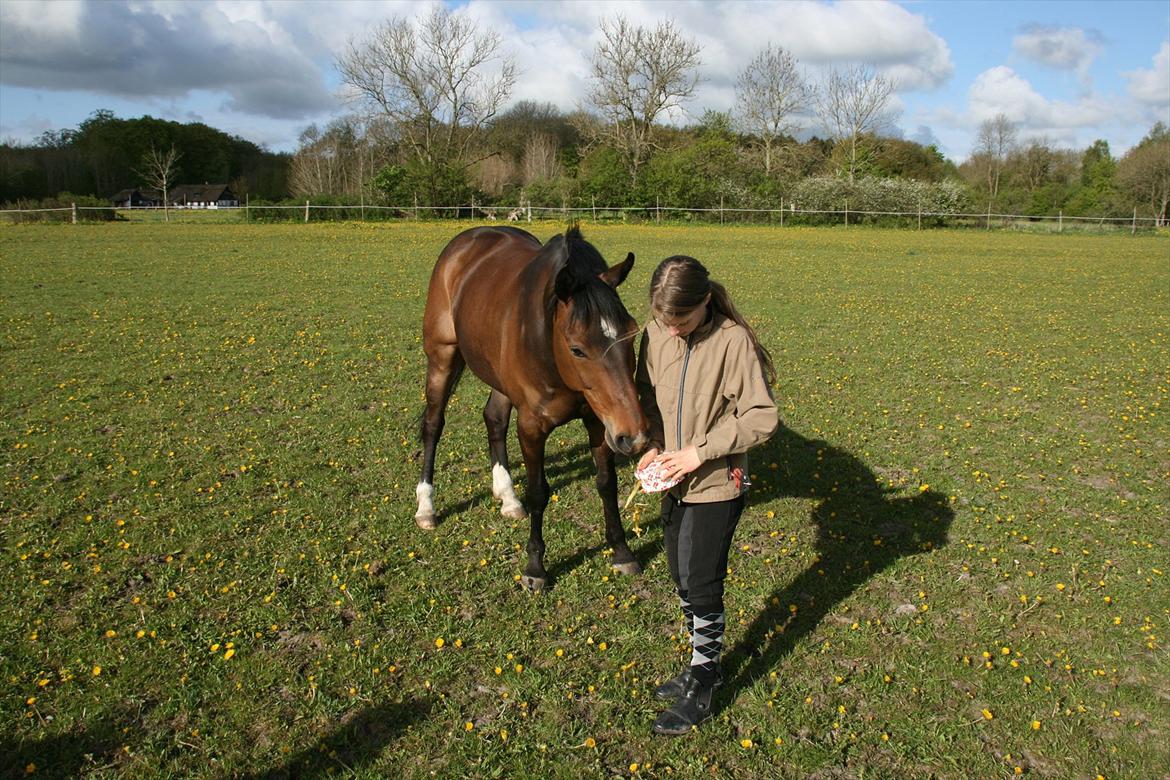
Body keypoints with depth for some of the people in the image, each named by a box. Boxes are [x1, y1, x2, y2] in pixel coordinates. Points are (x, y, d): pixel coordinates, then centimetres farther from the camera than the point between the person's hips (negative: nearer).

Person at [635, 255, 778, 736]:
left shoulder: (734, 340, -19)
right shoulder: (655, 335, -3)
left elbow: (761, 418, -18)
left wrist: (699, 452, -20)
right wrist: (654, 444, -5)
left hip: (717, 484, -6)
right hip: (674, 481, 6)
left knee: (701, 584, 0)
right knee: (681, 578, 16)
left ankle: (703, 685, 19)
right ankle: (703, 662, 36)